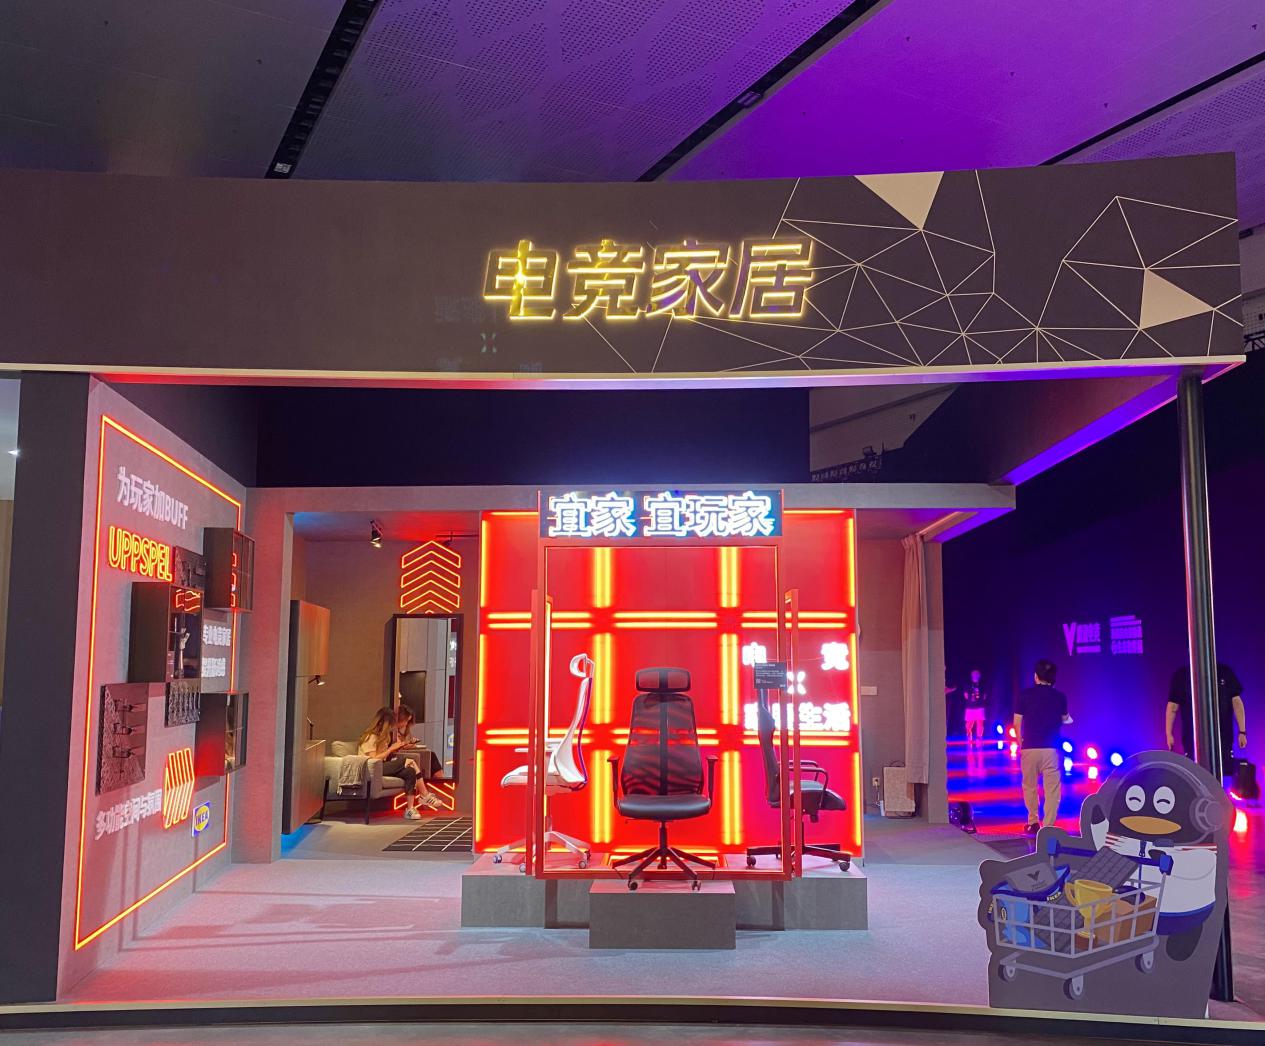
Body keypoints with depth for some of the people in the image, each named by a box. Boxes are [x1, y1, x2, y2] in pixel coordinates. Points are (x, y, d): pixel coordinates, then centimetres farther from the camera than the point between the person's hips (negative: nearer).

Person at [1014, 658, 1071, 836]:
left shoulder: (1025, 694, -2)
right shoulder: (1060, 696, 1)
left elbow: (1017, 723, -1)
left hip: (1029, 748, 0)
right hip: (1051, 749, 0)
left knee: (1030, 787, 16)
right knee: (1052, 789, 1)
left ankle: (1033, 823, 22)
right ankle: (1048, 827, -6)